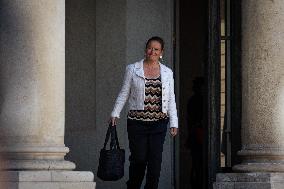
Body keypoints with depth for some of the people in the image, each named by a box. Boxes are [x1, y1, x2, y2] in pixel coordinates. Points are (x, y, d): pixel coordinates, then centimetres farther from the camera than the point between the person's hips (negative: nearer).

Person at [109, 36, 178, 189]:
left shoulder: (167, 73, 9)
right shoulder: (132, 69, 4)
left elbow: (171, 100, 10)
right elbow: (124, 94, 8)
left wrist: (173, 123, 4)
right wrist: (115, 114, 1)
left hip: (159, 123, 2)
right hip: (137, 122, -1)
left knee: (155, 161, -5)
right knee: (139, 159, -4)